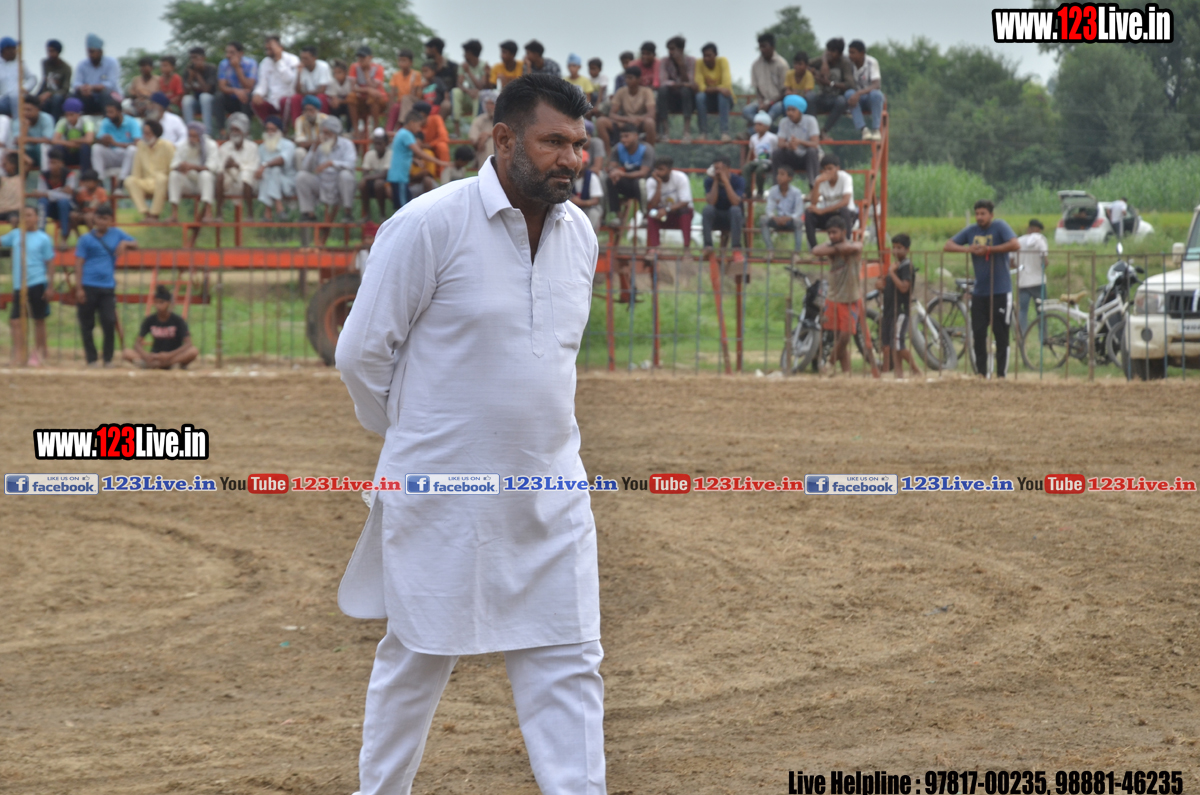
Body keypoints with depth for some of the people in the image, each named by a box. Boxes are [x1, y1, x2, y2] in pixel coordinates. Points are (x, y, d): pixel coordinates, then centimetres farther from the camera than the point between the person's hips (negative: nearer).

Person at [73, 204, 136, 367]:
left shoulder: (116, 234, 12)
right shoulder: (86, 239, 3)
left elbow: (135, 245, 20)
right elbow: (79, 263, 0)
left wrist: (125, 244, -4)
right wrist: (79, 288, -9)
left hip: (108, 287, 2)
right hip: (88, 286, -2)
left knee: (110, 323, -8)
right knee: (87, 325, 0)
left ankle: (108, 359, 2)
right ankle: (91, 359, 9)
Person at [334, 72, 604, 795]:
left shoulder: (581, 234, 6)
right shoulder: (429, 225, -13)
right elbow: (362, 353, -7)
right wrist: (414, 439, 6)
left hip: (551, 496, 5)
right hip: (444, 497, -5)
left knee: (569, 666, 0)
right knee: (419, 660, 7)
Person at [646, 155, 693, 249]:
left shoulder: (680, 177, -18)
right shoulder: (651, 182, -12)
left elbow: (685, 203, -24)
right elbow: (652, 206, -22)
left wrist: (666, 210, -38)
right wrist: (659, 185, -28)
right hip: (663, 218, 1)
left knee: (685, 210, -35)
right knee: (651, 213, -29)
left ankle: (687, 246, -37)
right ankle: (652, 247, -35)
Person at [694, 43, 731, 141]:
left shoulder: (722, 61, -12)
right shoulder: (699, 63, -10)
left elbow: (726, 85, -21)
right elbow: (700, 87, -19)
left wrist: (710, 89, -24)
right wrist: (717, 89, -31)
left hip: (724, 99, -1)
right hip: (708, 100, 1)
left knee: (723, 95, -35)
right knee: (700, 96, -32)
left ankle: (725, 133, -40)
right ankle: (703, 133, -26)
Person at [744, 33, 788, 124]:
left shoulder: (781, 64, -7)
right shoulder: (756, 64, 3)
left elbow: (784, 90, -6)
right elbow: (756, 88, 7)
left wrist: (769, 104, -17)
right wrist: (761, 103, -12)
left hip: (777, 102, -3)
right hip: (763, 101, 3)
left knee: (777, 108, -40)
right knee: (746, 110, -28)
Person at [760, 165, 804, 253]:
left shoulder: (795, 192, -9)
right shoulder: (773, 191, -1)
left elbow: (799, 212, -13)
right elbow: (769, 209, -4)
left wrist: (788, 218, -31)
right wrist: (775, 217, -27)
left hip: (791, 220, -3)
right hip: (778, 219, 3)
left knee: (798, 222, -37)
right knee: (763, 220, -25)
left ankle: (797, 252, -34)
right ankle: (770, 250, -27)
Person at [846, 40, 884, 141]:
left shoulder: (871, 62, -16)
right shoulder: (849, 63, -7)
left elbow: (876, 85, -26)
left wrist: (859, 93, -39)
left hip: (869, 96, -2)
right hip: (855, 96, 2)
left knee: (876, 94, -37)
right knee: (849, 93, -33)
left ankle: (875, 129, -30)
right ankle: (864, 129, -39)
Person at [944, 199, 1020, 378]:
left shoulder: (1000, 227, -6)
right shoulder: (971, 231, 9)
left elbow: (1015, 244, -22)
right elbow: (947, 246, 9)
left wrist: (989, 249, -18)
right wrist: (968, 249, -9)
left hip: (1000, 291, -5)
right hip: (979, 292, 5)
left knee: (1001, 335, -2)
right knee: (978, 334, 3)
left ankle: (1001, 373, 2)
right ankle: (980, 372, 10)